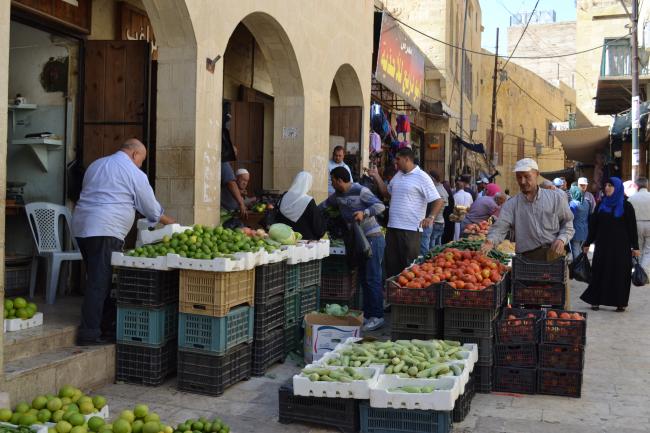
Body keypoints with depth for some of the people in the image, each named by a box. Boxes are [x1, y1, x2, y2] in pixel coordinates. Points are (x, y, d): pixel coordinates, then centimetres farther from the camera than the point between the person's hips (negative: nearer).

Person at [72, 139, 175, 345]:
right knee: (99, 283, -7)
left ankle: (107, 324, 20)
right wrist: (170, 222, 22)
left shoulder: (96, 165, 22)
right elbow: (152, 209, 5)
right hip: (105, 232, -8)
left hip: (81, 227, 9)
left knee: (98, 279, 13)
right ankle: (90, 333, -6)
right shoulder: (134, 173, -1)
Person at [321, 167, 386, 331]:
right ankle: (367, 314, 18)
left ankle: (377, 316, -5)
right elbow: (325, 205, 27)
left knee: (373, 279, -9)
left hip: (373, 238, -9)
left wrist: (364, 212, -35)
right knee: (364, 278, 12)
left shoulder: (360, 191, -14)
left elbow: (380, 206, -22)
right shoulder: (337, 195, 11)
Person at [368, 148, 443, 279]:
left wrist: (431, 217, -27)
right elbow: (387, 193, 27)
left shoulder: (422, 177, -9)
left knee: (409, 266, 1)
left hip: (410, 229, -7)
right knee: (391, 263, 11)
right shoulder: (398, 175, 14)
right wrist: (377, 177, 18)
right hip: (392, 227, 7)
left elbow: (438, 201, -12)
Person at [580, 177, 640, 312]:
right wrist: (587, 243, 9)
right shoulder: (601, 205, 9)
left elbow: (632, 228, -1)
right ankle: (596, 300, 9)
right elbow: (593, 225, 11)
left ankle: (620, 302, 7)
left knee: (620, 273, 0)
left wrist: (635, 247, -5)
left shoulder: (626, 206, 0)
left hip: (620, 246, -3)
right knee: (599, 272, 3)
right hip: (603, 245, 3)